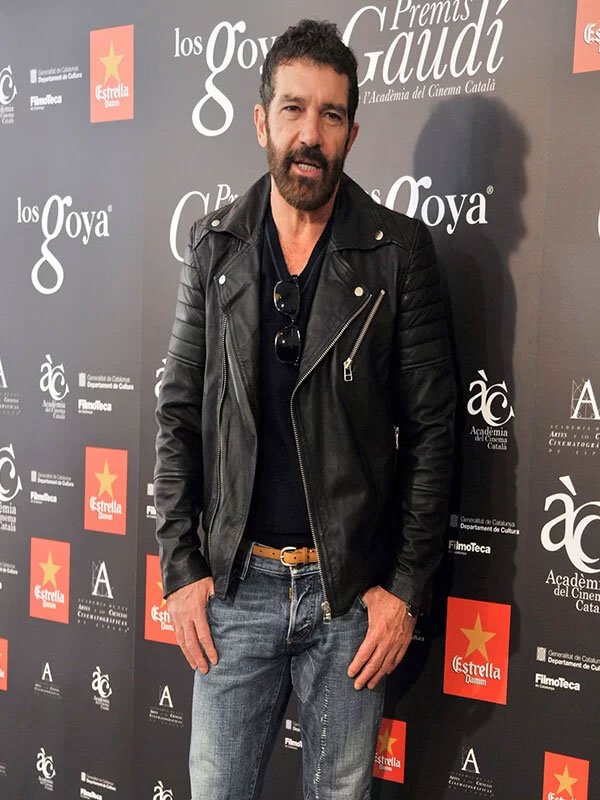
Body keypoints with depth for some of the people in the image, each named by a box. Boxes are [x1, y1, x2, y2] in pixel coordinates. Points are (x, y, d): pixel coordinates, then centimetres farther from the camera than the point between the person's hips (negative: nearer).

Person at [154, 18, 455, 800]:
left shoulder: (398, 250, -5)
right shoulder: (213, 246, 2)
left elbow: (431, 427, -4)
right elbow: (179, 415, 3)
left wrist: (406, 587, -6)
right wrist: (181, 567, -1)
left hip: (353, 588, -1)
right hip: (236, 583, 2)